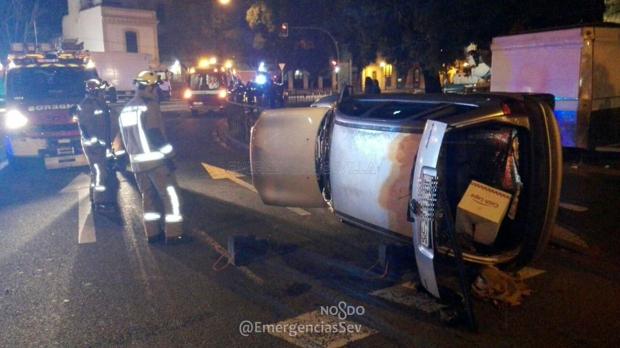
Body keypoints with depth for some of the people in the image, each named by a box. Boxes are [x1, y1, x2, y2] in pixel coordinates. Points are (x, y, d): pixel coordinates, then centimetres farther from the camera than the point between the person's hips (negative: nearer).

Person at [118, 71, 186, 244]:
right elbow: (155, 135, -19)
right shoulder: (150, 106, -13)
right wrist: (168, 155, -15)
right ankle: (173, 234, 0)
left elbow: (125, 139, 18)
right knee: (170, 195, 0)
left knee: (149, 196, 15)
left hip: (137, 161, 8)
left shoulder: (125, 110, 14)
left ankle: (152, 233, 19)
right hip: (155, 159, -8)